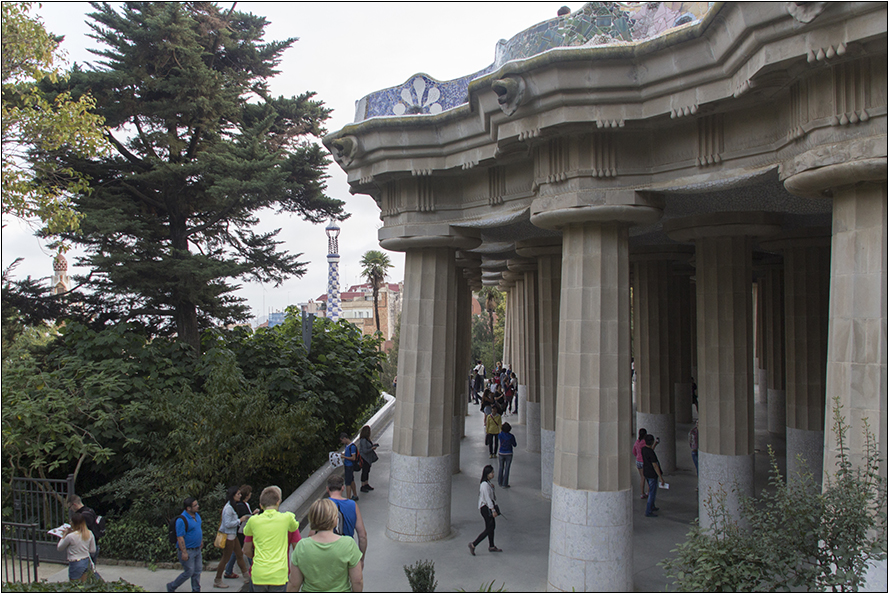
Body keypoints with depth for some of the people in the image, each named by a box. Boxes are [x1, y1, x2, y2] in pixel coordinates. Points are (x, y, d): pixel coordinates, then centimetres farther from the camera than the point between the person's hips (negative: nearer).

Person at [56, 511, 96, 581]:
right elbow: (93, 550, 5)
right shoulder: (90, 534, -4)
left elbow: (59, 548, -1)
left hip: (76, 565, -5)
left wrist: (64, 535, 5)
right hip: (87, 562, 5)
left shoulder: (70, 536, -19)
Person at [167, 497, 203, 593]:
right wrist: (184, 552, -24)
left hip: (197, 549, 8)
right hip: (187, 550, -8)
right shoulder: (182, 520, -23)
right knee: (189, 572, 0)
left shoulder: (197, 515, 4)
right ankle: (171, 587, 21)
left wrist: (201, 540, 21)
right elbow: (180, 537, -23)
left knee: (197, 571, 11)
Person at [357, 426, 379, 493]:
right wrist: (372, 448, -17)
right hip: (364, 458, -10)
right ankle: (362, 487, 14)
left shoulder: (367, 439, 4)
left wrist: (373, 445, 2)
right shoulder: (363, 440, -26)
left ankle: (366, 485, 32)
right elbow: (365, 451, -27)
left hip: (368, 458, 10)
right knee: (364, 472, 2)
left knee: (367, 471, 19)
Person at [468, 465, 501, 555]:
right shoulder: (485, 485, -24)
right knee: (488, 529, -5)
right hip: (486, 508, -10)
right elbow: (487, 498, -24)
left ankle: (491, 547, 31)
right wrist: (493, 510, -21)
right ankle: (473, 545, 1)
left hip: (488, 507, 10)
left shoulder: (487, 482, 7)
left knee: (492, 526, 18)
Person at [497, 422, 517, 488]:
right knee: (507, 469, 4)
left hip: (501, 453, 2)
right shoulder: (511, 436, -16)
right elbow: (514, 445, -1)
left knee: (501, 468, 18)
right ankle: (505, 484, 6)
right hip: (508, 454, -2)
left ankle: (500, 482, 29)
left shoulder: (501, 435, -14)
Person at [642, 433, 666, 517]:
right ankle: (648, 512, 4)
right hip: (652, 475, -9)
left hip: (646, 473, 9)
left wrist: (655, 444, 36)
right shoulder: (651, 453, -26)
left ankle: (651, 507, 40)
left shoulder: (643, 449, 0)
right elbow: (655, 466, -25)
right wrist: (661, 478, -20)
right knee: (652, 493, 0)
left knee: (651, 490, 25)